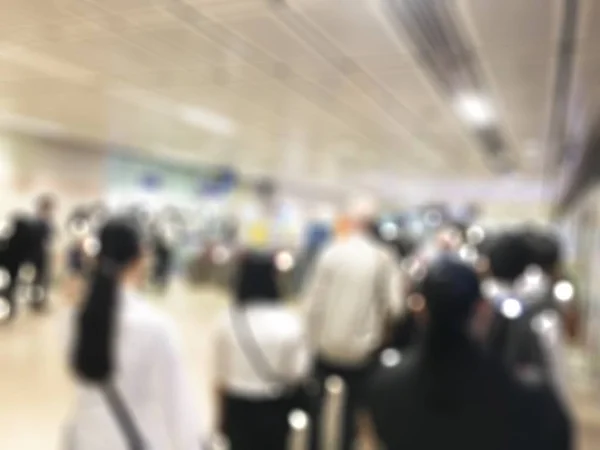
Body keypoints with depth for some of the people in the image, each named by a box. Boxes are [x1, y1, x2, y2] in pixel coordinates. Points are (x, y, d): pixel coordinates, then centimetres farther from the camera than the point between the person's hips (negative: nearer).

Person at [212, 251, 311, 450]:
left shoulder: (226, 321, -11)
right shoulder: (288, 323, -18)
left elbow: (221, 373, -2)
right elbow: (297, 373, -11)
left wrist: (222, 415, 11)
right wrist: (304, 349, 6)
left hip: (237, 406, 2)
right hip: (274, 407, -2)